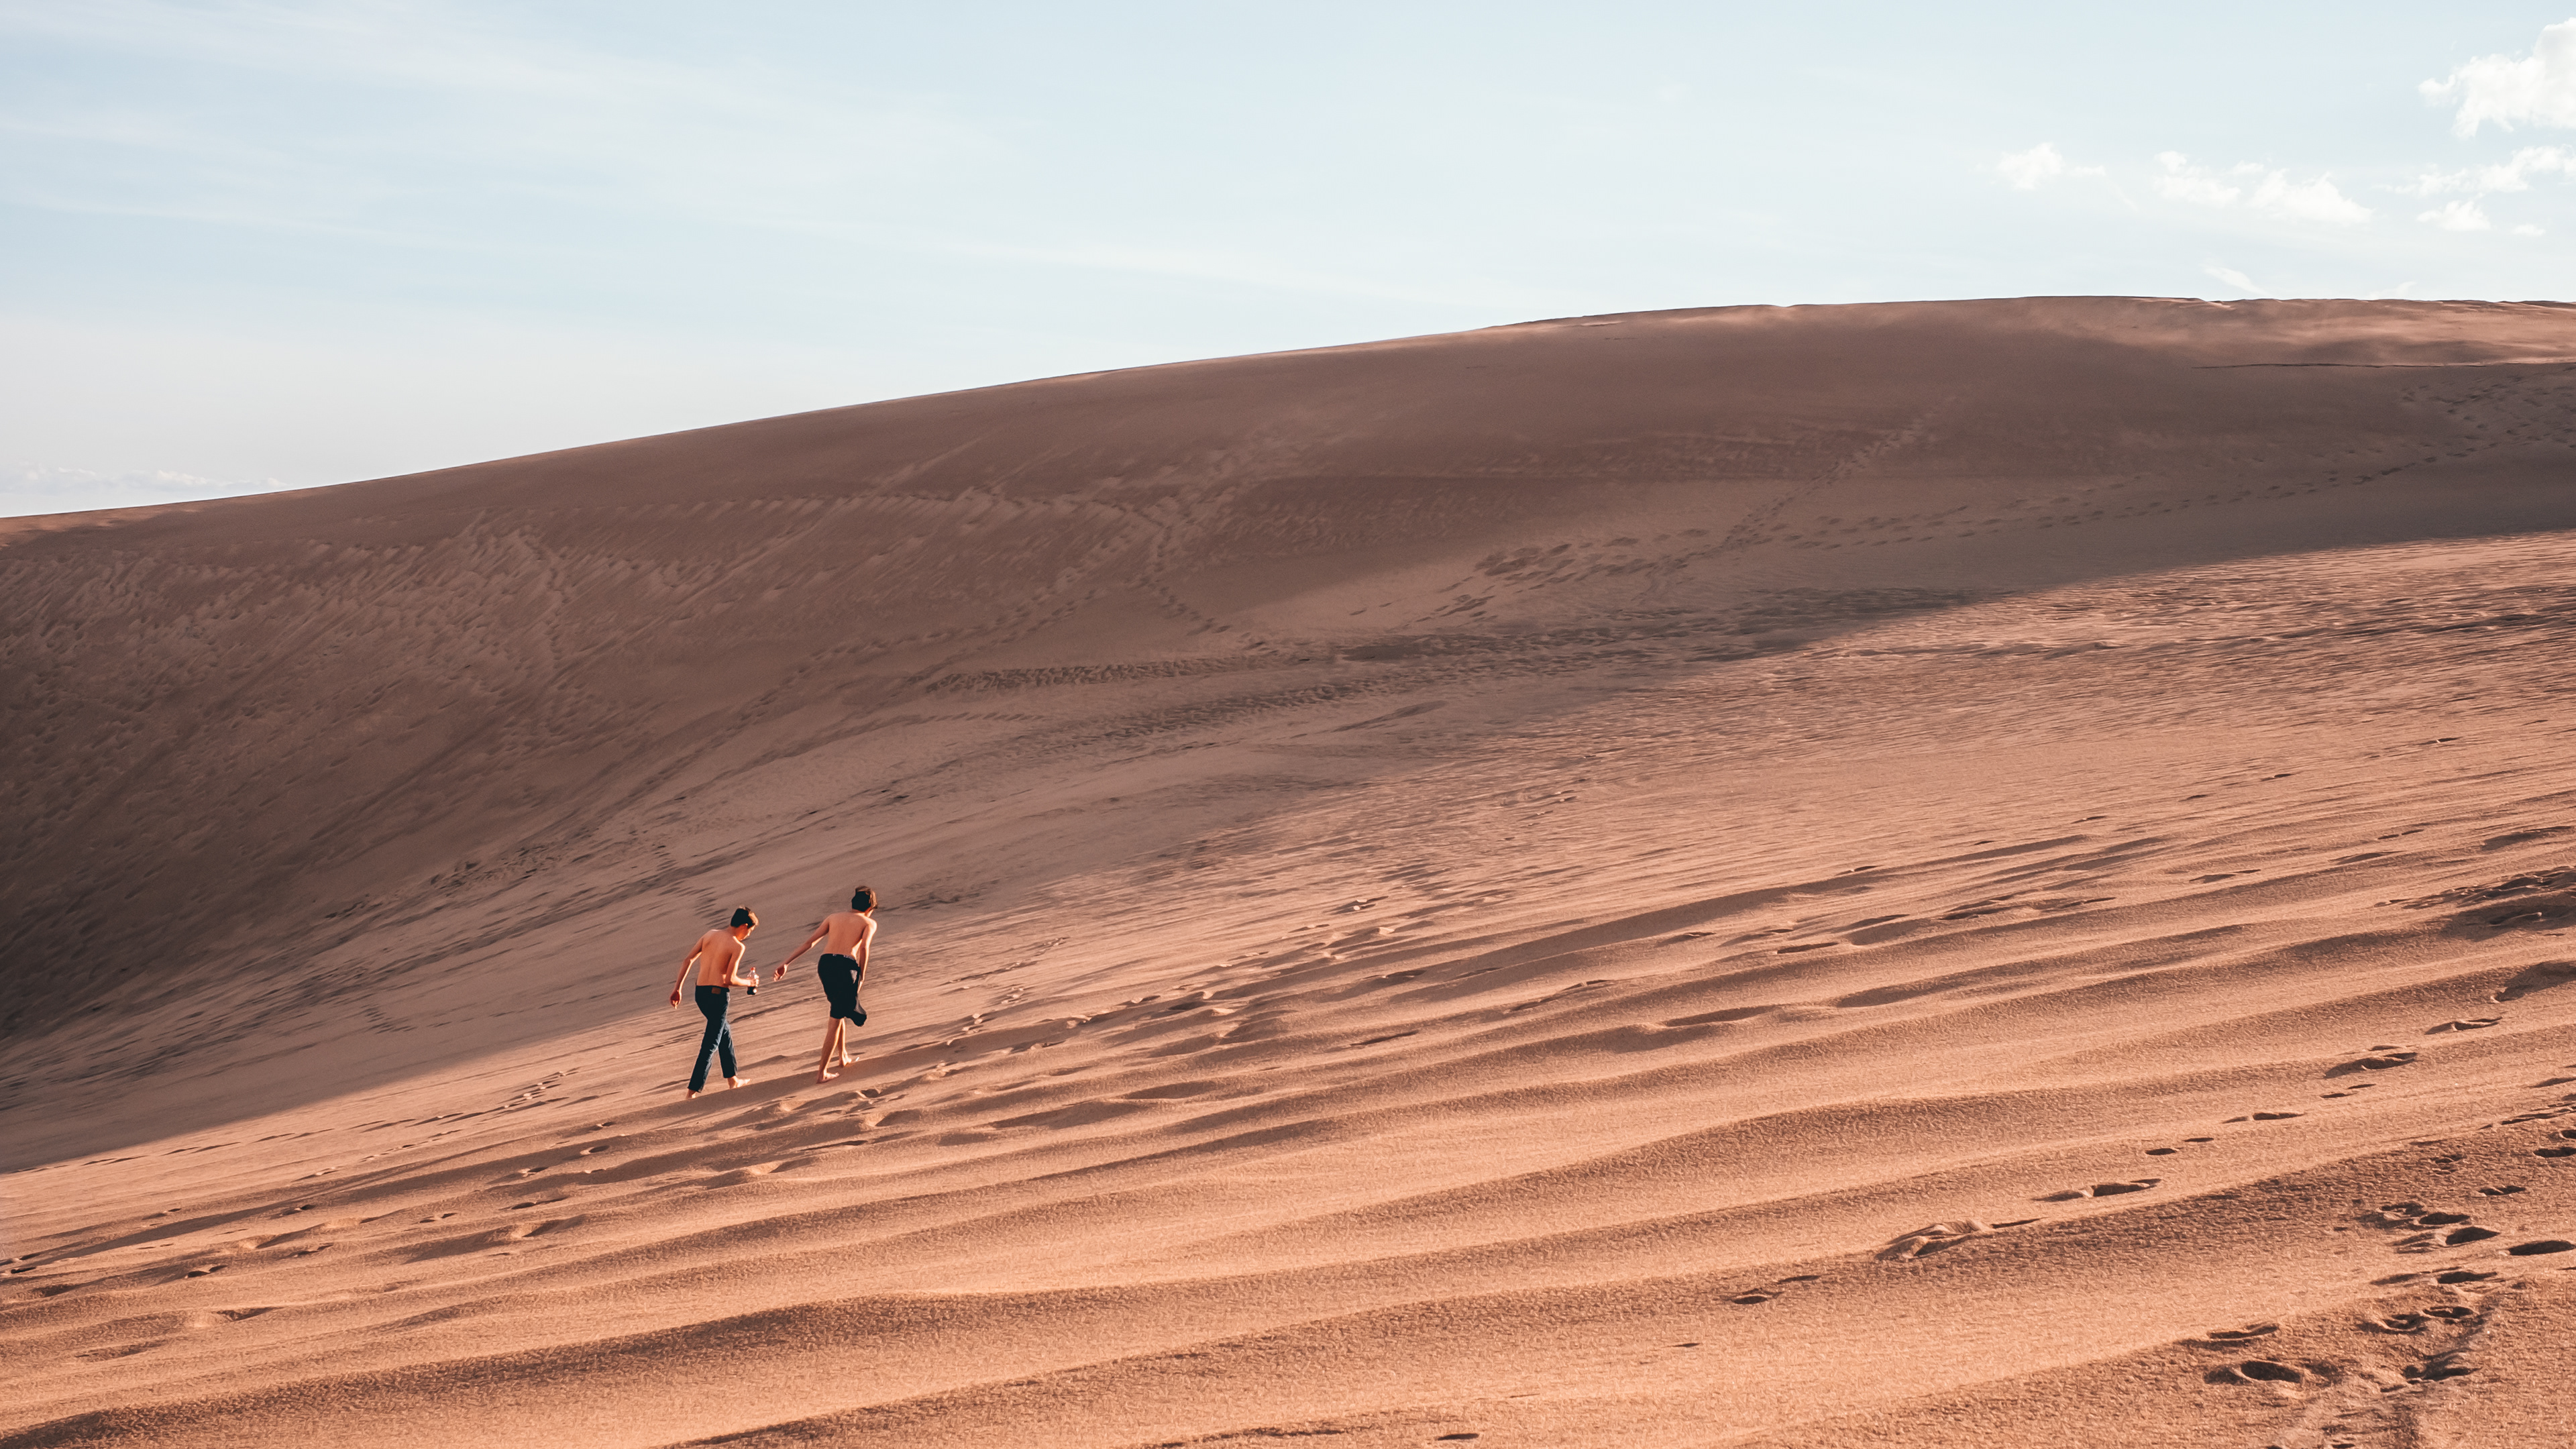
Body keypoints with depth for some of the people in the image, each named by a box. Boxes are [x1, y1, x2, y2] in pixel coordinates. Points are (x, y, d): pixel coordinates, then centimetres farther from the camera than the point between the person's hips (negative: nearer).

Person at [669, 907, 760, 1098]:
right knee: (711, 1045, -1)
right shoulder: (737, 946, -9)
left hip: (701, 993, 7)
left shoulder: (710, 935, 9)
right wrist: (749, 982, 4)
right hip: (719, 995, -7)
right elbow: (730, 980, -14)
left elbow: (688, 960, 5)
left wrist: (677, 988, 8)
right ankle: (693, 1091, -6)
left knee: (725, 1032, 27)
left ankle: (732, 1079, 37)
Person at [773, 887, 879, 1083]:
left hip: (825, 964, 5)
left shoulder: (834, 917, 25)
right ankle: (822, 1071, -5)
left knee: (839, 1012, 27)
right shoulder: (869, 922, 13)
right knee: (836, 1020, 1)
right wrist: (862, 976, 2)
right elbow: (864, 947, -7)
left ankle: (842, 1057, 41)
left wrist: (786, 964, 13)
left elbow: (809, 942, 17)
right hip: (846, 965, -5)